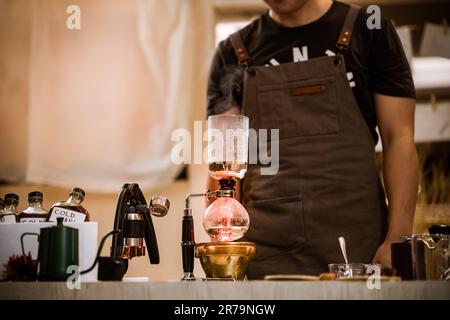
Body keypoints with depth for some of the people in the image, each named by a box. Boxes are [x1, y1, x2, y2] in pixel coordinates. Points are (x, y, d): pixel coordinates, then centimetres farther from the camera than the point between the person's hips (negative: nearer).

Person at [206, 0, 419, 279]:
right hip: (264, 248, 1)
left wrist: (398, 239, -10)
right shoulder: (233, 53, 10)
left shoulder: (369, 31, 6)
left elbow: (399, 138, 1)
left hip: (355, 243, -1)